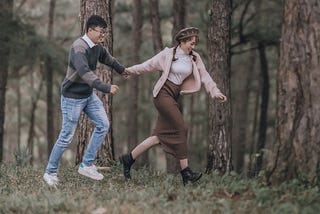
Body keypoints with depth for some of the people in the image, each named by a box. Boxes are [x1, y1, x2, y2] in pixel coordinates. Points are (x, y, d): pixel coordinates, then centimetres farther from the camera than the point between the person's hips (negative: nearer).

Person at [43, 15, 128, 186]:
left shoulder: (97, 47, 3)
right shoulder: (79, 48, -25)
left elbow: (108, 59, 26)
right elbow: (85, 73, -38)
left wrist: (122, 70, 43)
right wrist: (106, 88, -45)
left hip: (89, 95, 9)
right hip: (72, 97, -9)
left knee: (103, 125, 1)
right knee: (66, 136, -4)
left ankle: (86, 165, 9)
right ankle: (50, 172, 10)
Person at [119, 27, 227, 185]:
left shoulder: (195, 58, 8)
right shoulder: (168, 54, -6)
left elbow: (204, 76, 8)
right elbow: (149, 65, 4)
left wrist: (215, 92, -4)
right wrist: (128, 70, 9)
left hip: (174, 96, 7)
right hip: (163, 93, -7)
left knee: (162, 135, 4)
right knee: (181, 129, -13)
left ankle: (128, 159, 15)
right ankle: (186, 172, -10)